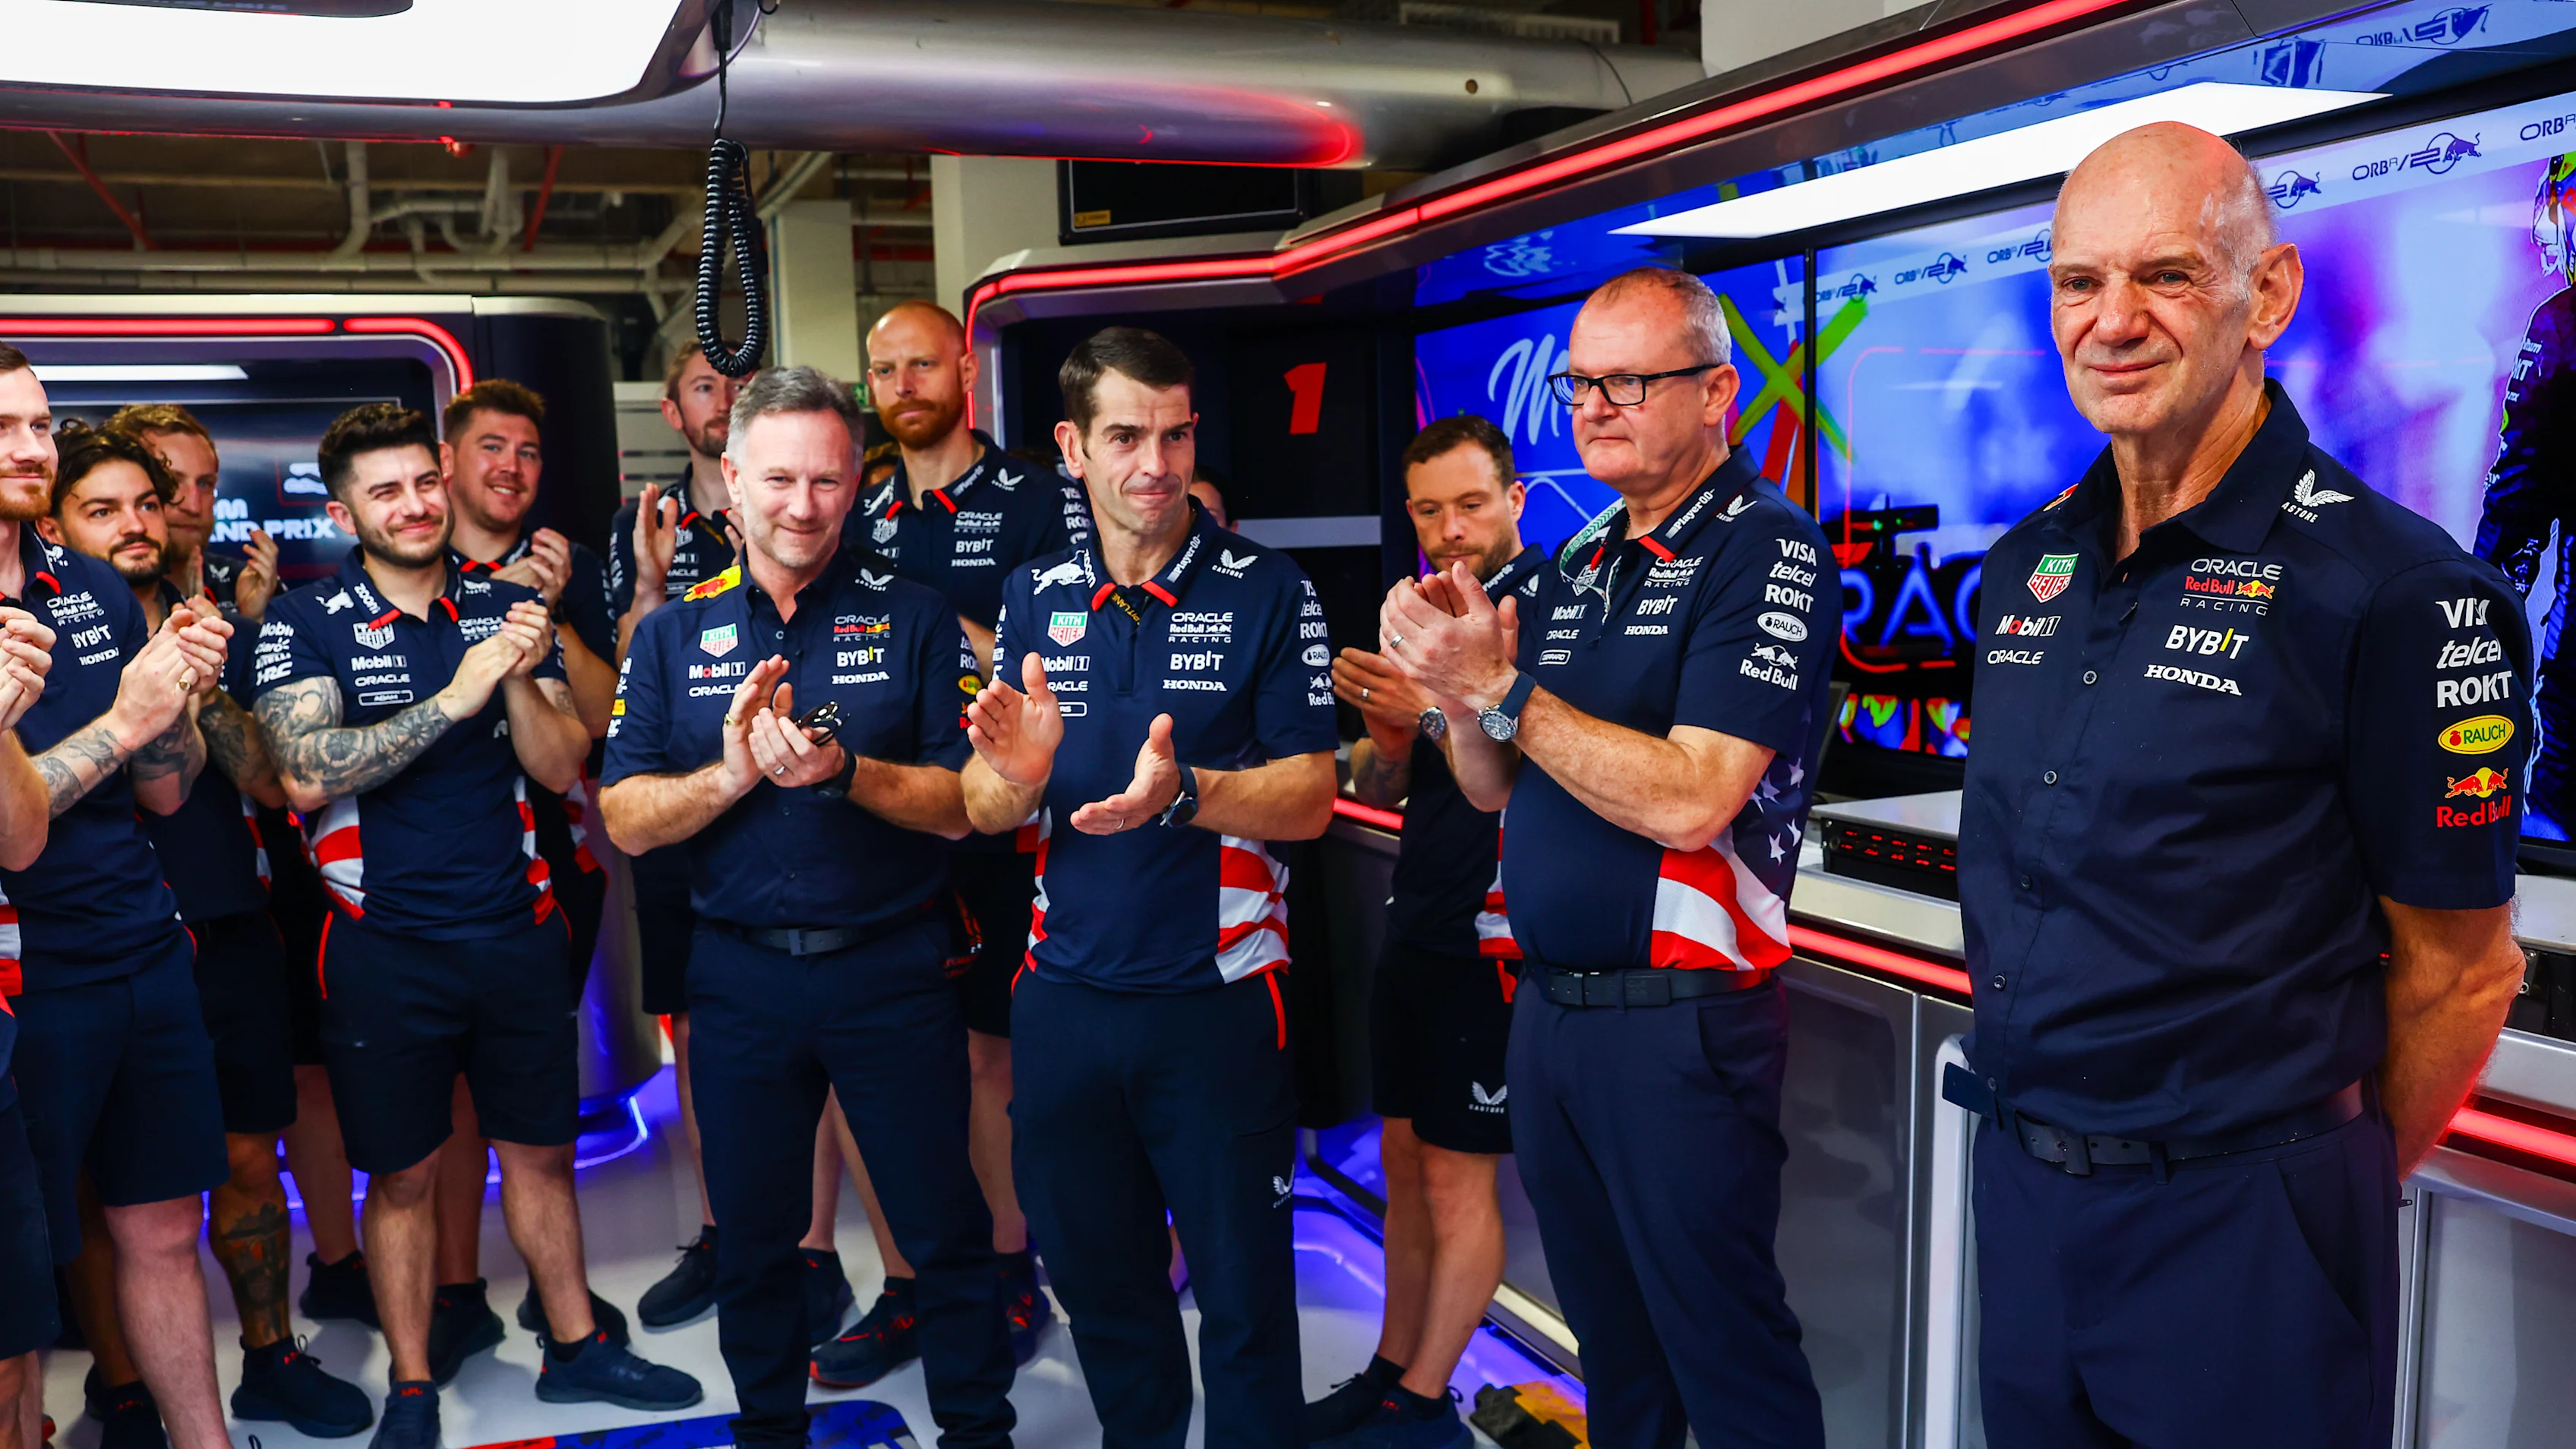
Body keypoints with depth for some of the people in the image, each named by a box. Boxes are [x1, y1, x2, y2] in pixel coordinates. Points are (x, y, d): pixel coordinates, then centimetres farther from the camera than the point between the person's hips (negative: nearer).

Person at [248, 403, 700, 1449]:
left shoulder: (506, 607, 4)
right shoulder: (303, 625, -5)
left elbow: (561, 767, -1)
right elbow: (307, 775, -20)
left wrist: (521, 681, -20)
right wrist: (456, 697, -26)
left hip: (516, 931, 3)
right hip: (386, 948, -2)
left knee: (539, 1150, 14)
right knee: (403, 1173, 10)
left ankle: (575, 1346, 29)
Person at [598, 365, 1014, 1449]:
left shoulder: (914, 618, -3)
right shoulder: (674, 634, 4)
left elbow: (966, 802, -9)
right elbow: (626, 821, -3)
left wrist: (844, 770, -25)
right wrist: (735, 770, -20)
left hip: (891, 966, -2)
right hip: (739, 974, 2)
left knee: (944, 1227, 7)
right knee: (751, 1235, 17)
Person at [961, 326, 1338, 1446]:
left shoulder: (1269, 592, -6)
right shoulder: (1034, 598, 5)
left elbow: (1309, 800, -10)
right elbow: (979, 808, 4)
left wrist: (1181, 792, -28)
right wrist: (1017, 774, -20)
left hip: (1219, 998, -4)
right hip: (1064, 999, 4)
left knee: (1243, 1300, 7)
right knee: (1094, 1283, 19)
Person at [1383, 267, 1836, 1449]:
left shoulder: (1768, 551, -13)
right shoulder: (1581, 563, 12)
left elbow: (1687, 799, -24)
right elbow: (1495, 789, 12)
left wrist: (1500, 690, -20)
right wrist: (1459, 681, -7)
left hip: (1678, 1021, -7)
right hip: (1548, 1002, 8)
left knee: (1726, 1354, 6)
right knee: (1608, 1339, 21)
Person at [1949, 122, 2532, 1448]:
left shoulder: (2398, 590, -16)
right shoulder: (2025, 567, 4)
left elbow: (2461, 970, -9)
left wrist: (2333, 1188, 2)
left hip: (2237, 1223, -6)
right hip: (2016, 1179, 6)